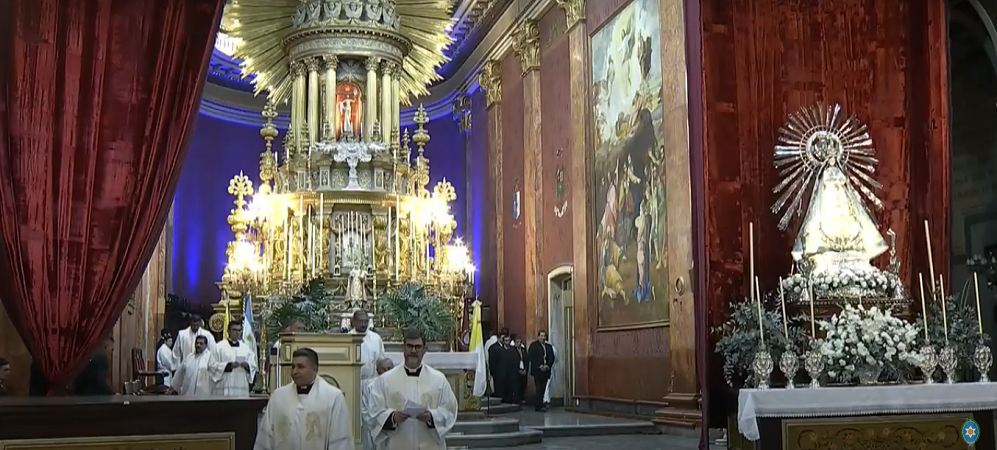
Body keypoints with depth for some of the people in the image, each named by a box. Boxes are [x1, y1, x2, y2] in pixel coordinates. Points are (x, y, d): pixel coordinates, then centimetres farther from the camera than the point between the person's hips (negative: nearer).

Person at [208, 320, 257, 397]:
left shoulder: (246, 348, 15)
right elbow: (212, 365, -4)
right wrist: (229, 365, -16)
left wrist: (247, 365, -12)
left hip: (242, 389, 3)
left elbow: (254, 365, 11)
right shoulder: (219, 347, 4)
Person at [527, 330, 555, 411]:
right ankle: (539, 406, -8)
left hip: (546, 370, 5)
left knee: (543, 388, 3)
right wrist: (540, 366, -12)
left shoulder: (549, 346, 17)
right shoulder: (533, 345, 1)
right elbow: (530, 357, -7)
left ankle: (540, 404, 10)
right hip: (537, 370, -4)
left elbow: (552, 358, 12)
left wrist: (548, 366, -6)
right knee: (539, 388, -9)